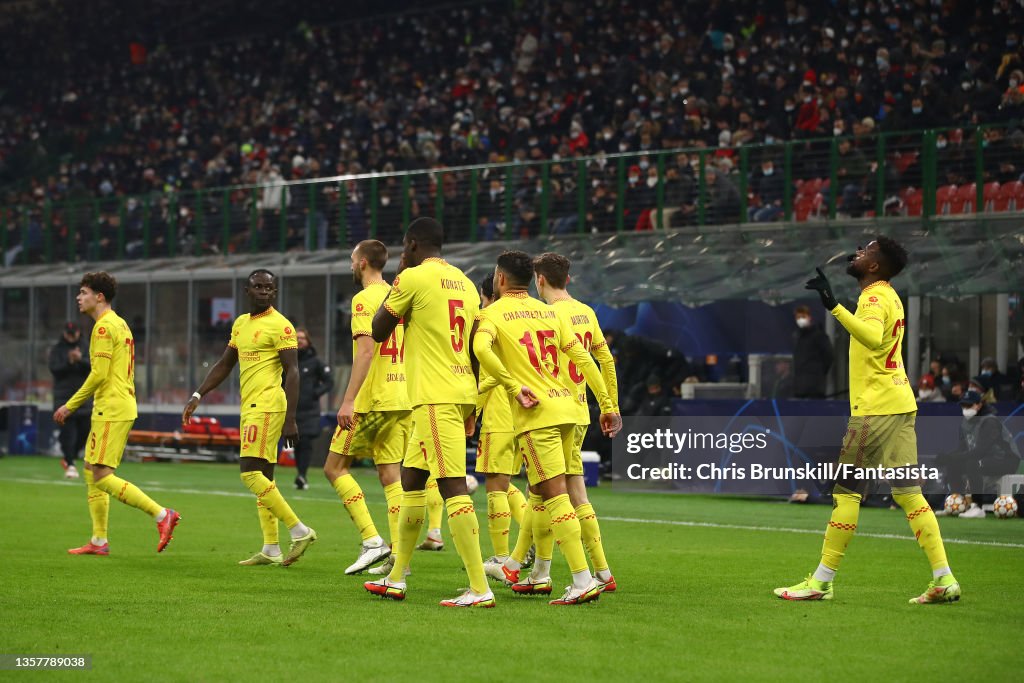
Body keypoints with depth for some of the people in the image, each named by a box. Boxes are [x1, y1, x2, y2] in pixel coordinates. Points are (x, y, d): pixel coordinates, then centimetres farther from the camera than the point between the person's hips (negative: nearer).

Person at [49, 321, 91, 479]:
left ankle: (68, 458, 21)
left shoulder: (86, 348, 7)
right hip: (64, 396, -2)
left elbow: (93, 366, -5)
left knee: (85, 430, 3)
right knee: (68, 431, -9)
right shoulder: (57, 350, 3)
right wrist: (69, 361, -22)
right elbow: (55, 370, -8)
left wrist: (80, 359, -22)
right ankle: (70, 465, -7)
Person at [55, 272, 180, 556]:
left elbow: (98, 374, -19)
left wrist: (70, 406, -13)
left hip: (111, 411, -10)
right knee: (91, 472, 12)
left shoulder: (104, 327, -13)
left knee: (102, 476, -12)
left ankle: (161, 514, -14)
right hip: (123, 407, 10)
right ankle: (99, 541, 12)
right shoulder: (120, 324, 18)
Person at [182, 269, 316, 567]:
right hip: (250, 408, 9)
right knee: (262, 475, 8)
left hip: (267, 406, -9)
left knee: (251, 472, -15)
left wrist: (290, 419, -20)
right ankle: (271, 550, 11)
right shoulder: (240, 323, 16)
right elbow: (224, 365, 25)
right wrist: (198, 396, 17)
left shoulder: (280, 326, -9)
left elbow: (292, 372, -14)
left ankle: (300, 531, -12)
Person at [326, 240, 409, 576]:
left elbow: (366, 350, -19)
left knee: (335, 467, 1)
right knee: (390, 474, 7)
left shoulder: (365, 299, -9)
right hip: (402, 399, 8)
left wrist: (348, 400, -22)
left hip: (371, 400, -8)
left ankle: (371, 541, -10)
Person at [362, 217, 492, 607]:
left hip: (435, 398, -9)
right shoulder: (465, 283, 16)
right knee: (411, 479, 20)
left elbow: (378, 332, 3)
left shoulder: (414, 278, -7)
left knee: (453, 487, -13)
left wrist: (397, 279, 12)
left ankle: (480, 590, -20)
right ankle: (396, 579, 28)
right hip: (462, 394, 9)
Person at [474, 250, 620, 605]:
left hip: (535, 415, -7)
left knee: (555, 497, -9)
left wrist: (514, 388, -18)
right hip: (567, 407, 7)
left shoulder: (493, 313, -1)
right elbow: (583, 358, 12)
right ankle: (540, 575, 27)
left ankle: (583, 581, -16)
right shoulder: (549, 312, 16)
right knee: (540, 494, 19)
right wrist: (607, 405, 14)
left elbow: (481, 348, -24)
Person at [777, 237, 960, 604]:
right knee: (908, 493, 5)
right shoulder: (889, 297, 17)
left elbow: (873, 338, -33)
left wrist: (834, 306, -39)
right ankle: (944, 579, -2)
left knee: (846, 492, -2)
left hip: (875, 409, -9)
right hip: (901, 405, 9)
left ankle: (821, 582, 2)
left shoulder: (875, 298, -13)